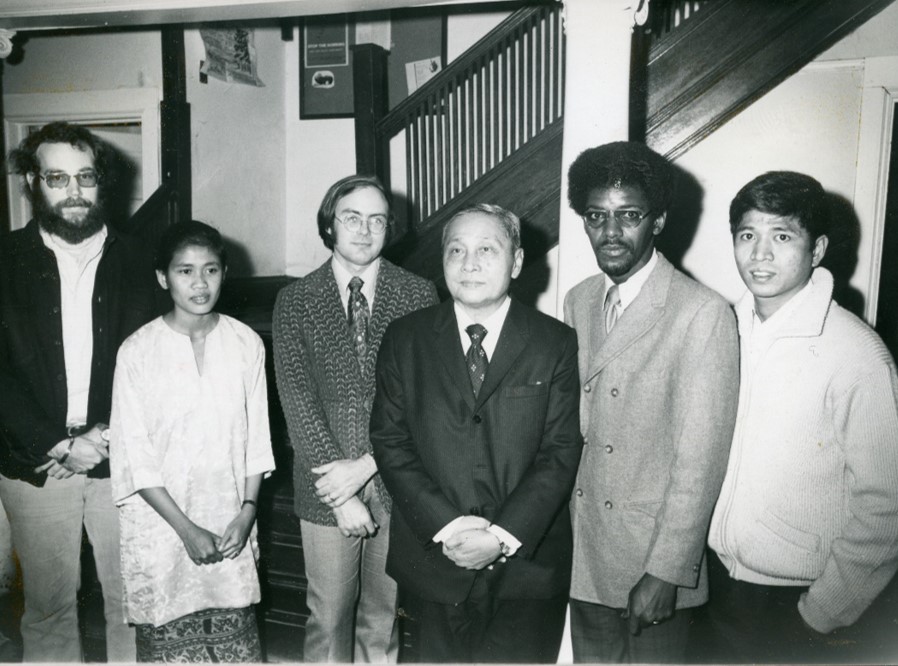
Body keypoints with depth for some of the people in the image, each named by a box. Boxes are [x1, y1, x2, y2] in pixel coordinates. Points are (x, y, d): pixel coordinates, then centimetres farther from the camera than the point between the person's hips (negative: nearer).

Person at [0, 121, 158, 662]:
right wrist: (56, 446, -12)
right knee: (49, 607, 13)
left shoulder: (132, 259, 3)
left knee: (133, 602, 9)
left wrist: (108, 435, -10)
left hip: (120, 460, 1)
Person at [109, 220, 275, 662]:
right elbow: (135, 456, -7)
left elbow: (257, 438, 3)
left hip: (230, 525, 2)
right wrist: (186, 528, -11)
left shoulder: (246, 344, -2)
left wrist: (247, 510, -6)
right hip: (162, 527, -1)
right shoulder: (137, 351, -8)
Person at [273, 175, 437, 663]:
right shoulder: (295, 300, 2)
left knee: (384, 614, 14)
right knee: (328, 618, 10)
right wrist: (339, 483, -12)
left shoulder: (418, 294, 1)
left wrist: (366, 465, -12)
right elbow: (298, 397, -5)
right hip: (326, 488, 0)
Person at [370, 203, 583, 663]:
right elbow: (390, 441, -2)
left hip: (527, 560, -1)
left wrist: (504, 535, -14)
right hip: (434, 562, 1)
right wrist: (446, 525, -12)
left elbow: (561, 452, -5)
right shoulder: (405, 339, 2)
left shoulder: (556, 343, -2)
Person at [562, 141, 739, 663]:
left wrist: (666, 571, -16)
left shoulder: (703, 312, -17)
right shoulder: (579, 301, 4)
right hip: (580, 550, 6)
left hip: (653, 557, -5)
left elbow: (700, 458, -17)